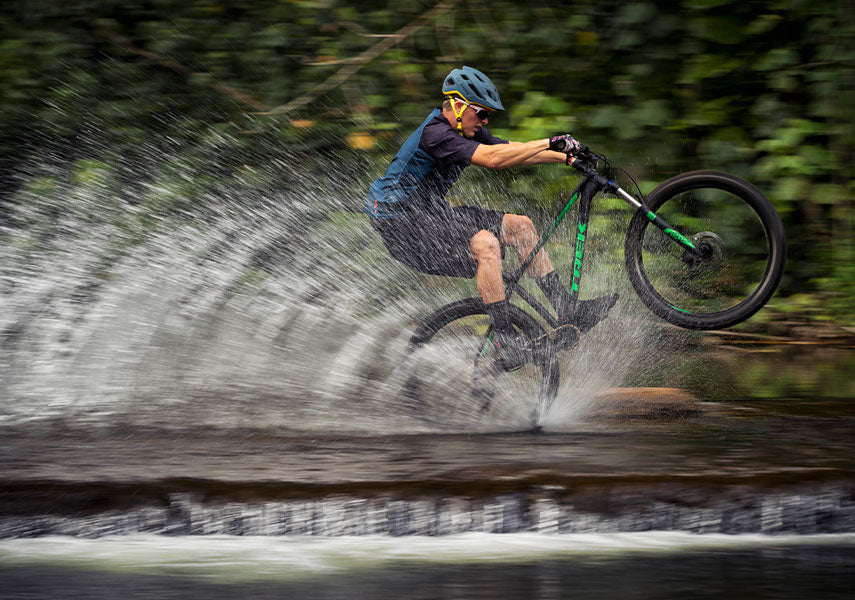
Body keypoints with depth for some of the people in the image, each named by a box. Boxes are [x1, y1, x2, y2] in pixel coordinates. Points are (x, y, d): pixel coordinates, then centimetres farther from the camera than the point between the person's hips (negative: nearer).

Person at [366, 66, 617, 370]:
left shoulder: (468, 131, 6)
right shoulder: (435, 133, -25)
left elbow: (513, 151, 7)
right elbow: (492, 158, -35)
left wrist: (567, 157, -2)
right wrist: (550, 144, -35)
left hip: (430, 213, 10)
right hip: (399, 226, -10)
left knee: (519, 226, 3)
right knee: (485, 242, -31)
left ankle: (567, 311, 6)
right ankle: (504, 340, -28)